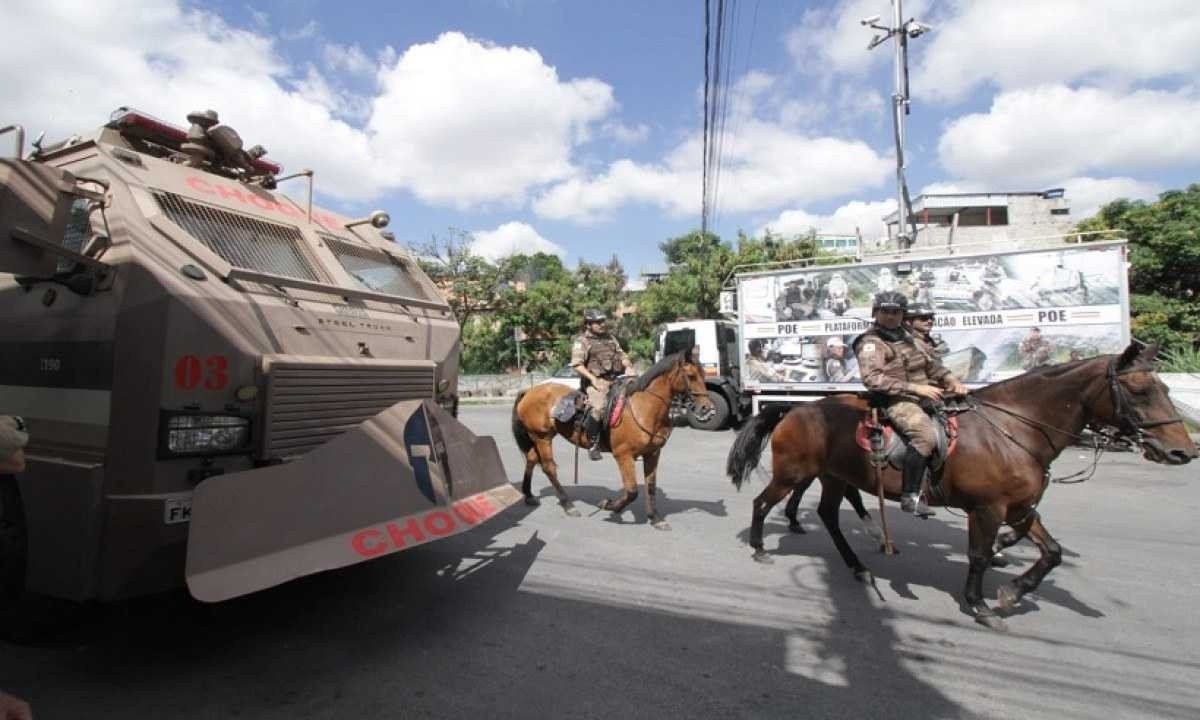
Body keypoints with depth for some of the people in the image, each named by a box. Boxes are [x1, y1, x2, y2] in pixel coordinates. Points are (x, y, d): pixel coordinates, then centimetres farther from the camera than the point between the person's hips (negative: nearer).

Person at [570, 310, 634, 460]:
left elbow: (622, 355, 26)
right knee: (598, 407, -29)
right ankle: (593, 444, -15)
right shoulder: (581, 341, 2)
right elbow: (577, 365, -8)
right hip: (596, 381, -6)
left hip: (616, 379, 7)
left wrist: (628, 366, 4)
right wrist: (593, 378, -19)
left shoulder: (610, 338, 22)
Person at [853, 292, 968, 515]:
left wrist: (952, 380, 3)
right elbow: (873, 379, -21)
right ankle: (910, 496, -25)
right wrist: (916, 388, -24)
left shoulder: (907, 337, 20)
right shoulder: (871, 343, -8)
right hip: (896, 401, -9)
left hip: (924, 396, 9)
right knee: (926, 434, -32)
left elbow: (931, 364, 24)